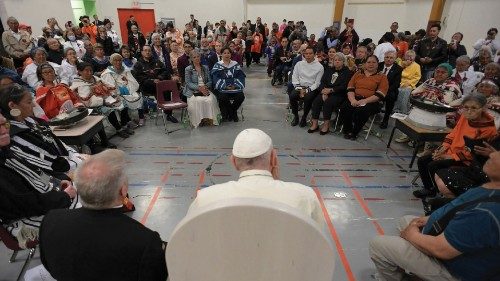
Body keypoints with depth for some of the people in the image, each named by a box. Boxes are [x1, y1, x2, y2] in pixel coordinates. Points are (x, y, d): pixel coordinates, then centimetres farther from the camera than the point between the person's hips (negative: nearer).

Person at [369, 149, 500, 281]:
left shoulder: (487, 213, -38)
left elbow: (440, 249, -29)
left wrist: (412, 234, -10)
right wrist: (430, 219, 3)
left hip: (450, 269, -9)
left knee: (377, 245, -8)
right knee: (405, 221, 25)